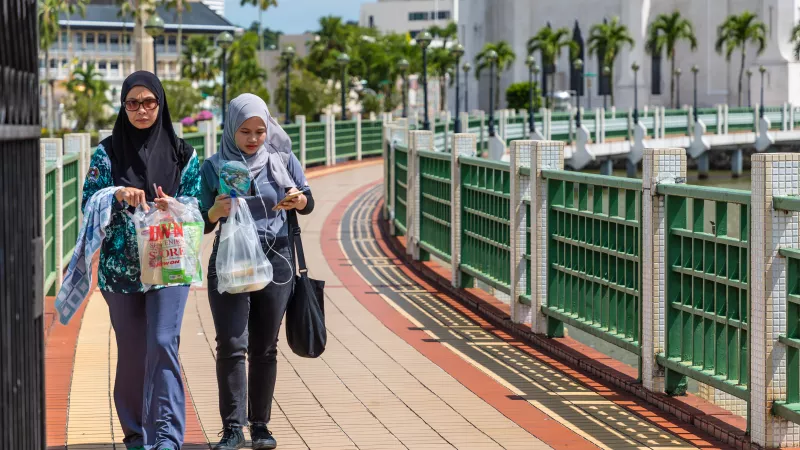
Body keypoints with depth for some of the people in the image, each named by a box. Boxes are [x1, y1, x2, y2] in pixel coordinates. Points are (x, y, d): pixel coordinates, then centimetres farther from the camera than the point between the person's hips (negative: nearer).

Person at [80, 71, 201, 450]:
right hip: (121, 266, 1)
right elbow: (88, 203, 0)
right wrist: (118, 195, -19)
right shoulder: (108, 152, 4)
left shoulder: (182, 153, 5)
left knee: (162, 344, -14)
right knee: (132, 351, 6)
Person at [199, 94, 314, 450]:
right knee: (231, 345, -9)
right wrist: (216, 211, -21)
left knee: (265, 348, 5)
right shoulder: (214, 167, -1)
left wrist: (299, 200, -13)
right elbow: (202, 224, 1)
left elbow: (308, 202, 10)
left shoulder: (282, 160, 2)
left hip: (275, 262, 1)